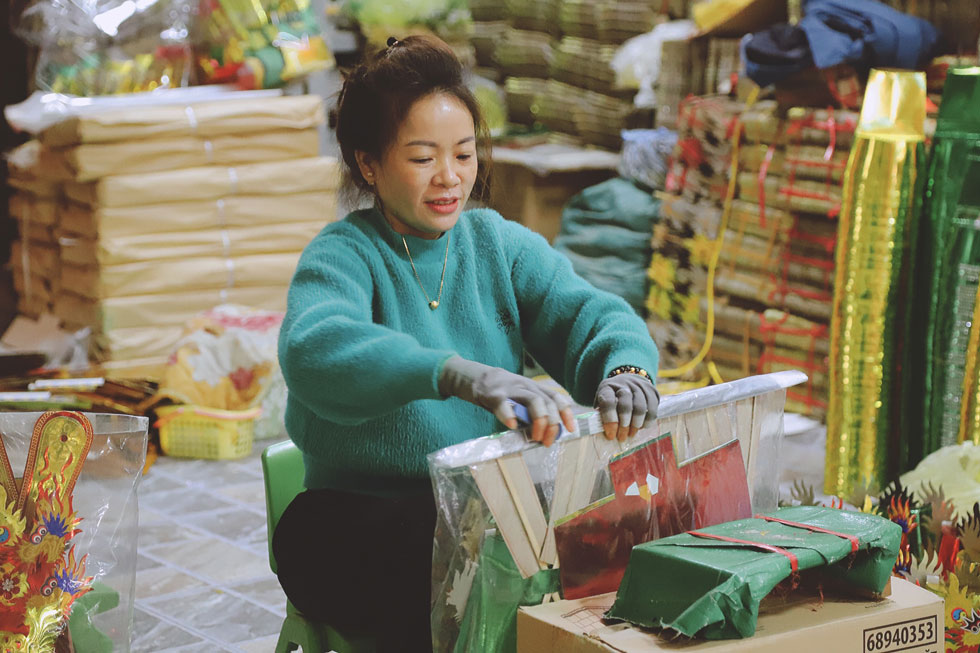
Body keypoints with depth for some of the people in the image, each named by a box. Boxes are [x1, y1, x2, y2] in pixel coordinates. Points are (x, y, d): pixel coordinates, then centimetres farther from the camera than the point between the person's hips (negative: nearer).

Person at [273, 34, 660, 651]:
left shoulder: (502, 244, 10)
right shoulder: (342, 255, -6)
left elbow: (590, 314, -2)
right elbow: (316, 350, -28)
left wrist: (625, 368, -29)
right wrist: (461, 375, -45)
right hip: (361, 514, -4)